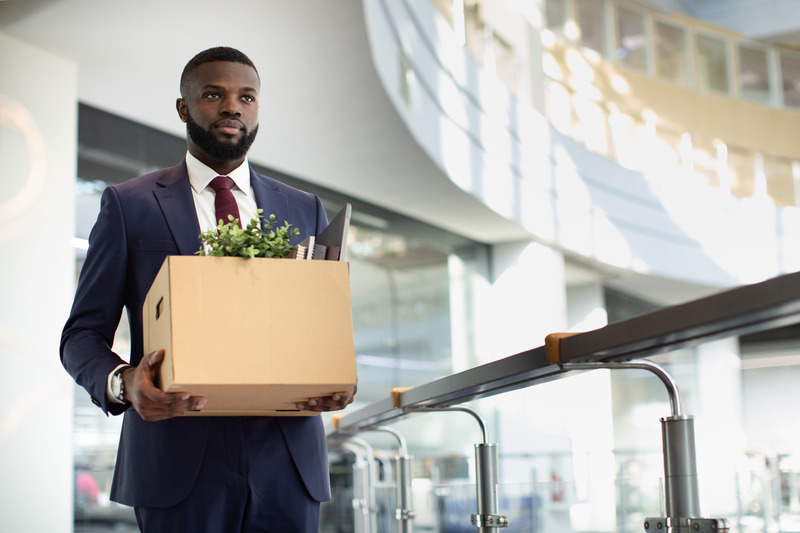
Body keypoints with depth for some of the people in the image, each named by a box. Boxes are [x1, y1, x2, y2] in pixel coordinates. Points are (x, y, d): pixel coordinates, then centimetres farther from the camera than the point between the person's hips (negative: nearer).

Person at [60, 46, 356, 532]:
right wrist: (123, 382, -17)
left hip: (286, 463, 3)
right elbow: (83, 334, 5)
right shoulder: (129, 205, 7)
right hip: (180, 465, -2)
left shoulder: (305, 211, 15)